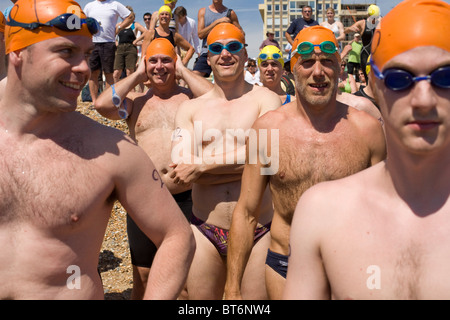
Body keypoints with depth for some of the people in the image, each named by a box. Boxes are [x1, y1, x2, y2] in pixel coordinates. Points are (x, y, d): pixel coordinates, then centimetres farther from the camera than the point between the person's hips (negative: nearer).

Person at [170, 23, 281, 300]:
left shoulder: (266, 100, 1)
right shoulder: (190, 108, 8)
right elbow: (180, 171, -5)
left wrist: (202, 166, -13)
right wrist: (241, 163, -13)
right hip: (205, 231, 2)